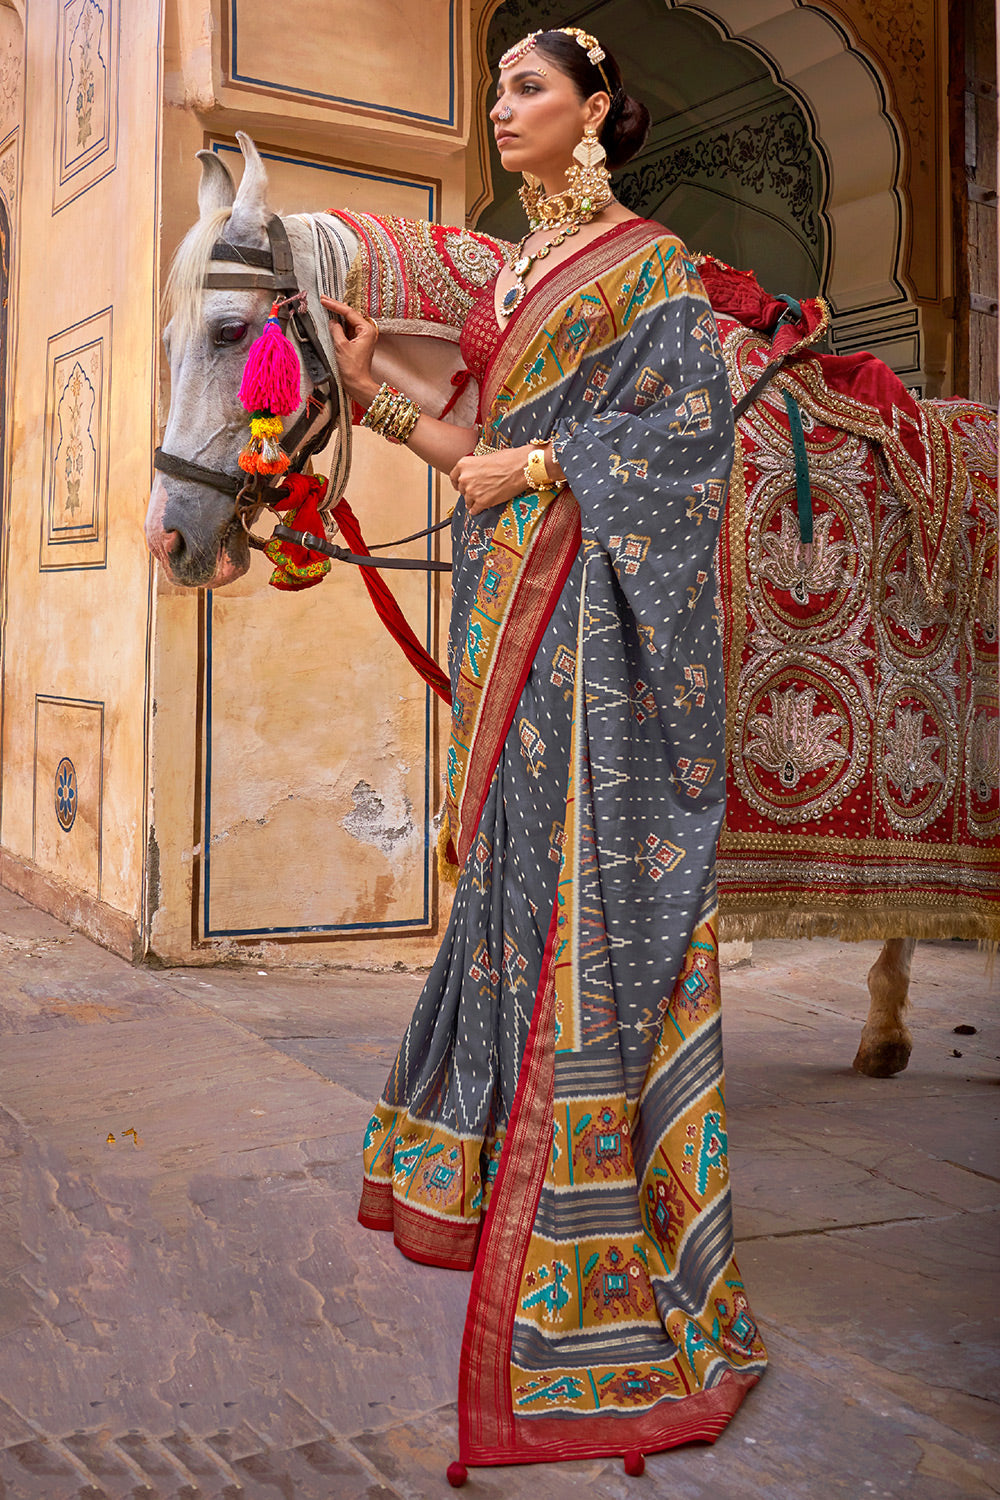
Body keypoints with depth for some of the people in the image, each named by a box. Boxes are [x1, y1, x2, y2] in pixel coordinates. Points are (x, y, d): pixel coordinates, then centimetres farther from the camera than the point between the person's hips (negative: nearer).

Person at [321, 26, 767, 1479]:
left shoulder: (647, 259, 0)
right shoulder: (510, 276, 21)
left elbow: (688, 419, -9)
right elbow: (489, 444, 18)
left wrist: (539, 462, -12)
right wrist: (375, 392, 8)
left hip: (596, 602, -8)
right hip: (510, 601, 8)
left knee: (592, 862, -10)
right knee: (516, 863, 12)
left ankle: (607, 1223, -3)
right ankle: (501, 1154, 25)